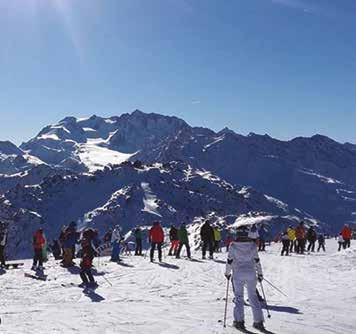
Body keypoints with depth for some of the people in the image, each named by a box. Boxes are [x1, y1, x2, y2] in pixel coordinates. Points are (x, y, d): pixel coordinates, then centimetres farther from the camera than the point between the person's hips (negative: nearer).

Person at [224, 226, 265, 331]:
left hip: (238, 274, -2)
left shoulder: (233, 245, -7)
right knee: (253, 296, 11)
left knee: (238, 297, 10)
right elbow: (257, 260, 4)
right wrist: (260, 273, 14)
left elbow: (229, 260, -3)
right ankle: (258, 321, 11)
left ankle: (239, 321, 7)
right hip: (251, 273, 2)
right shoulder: (252, 245, -1)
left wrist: (227, 273, 11)